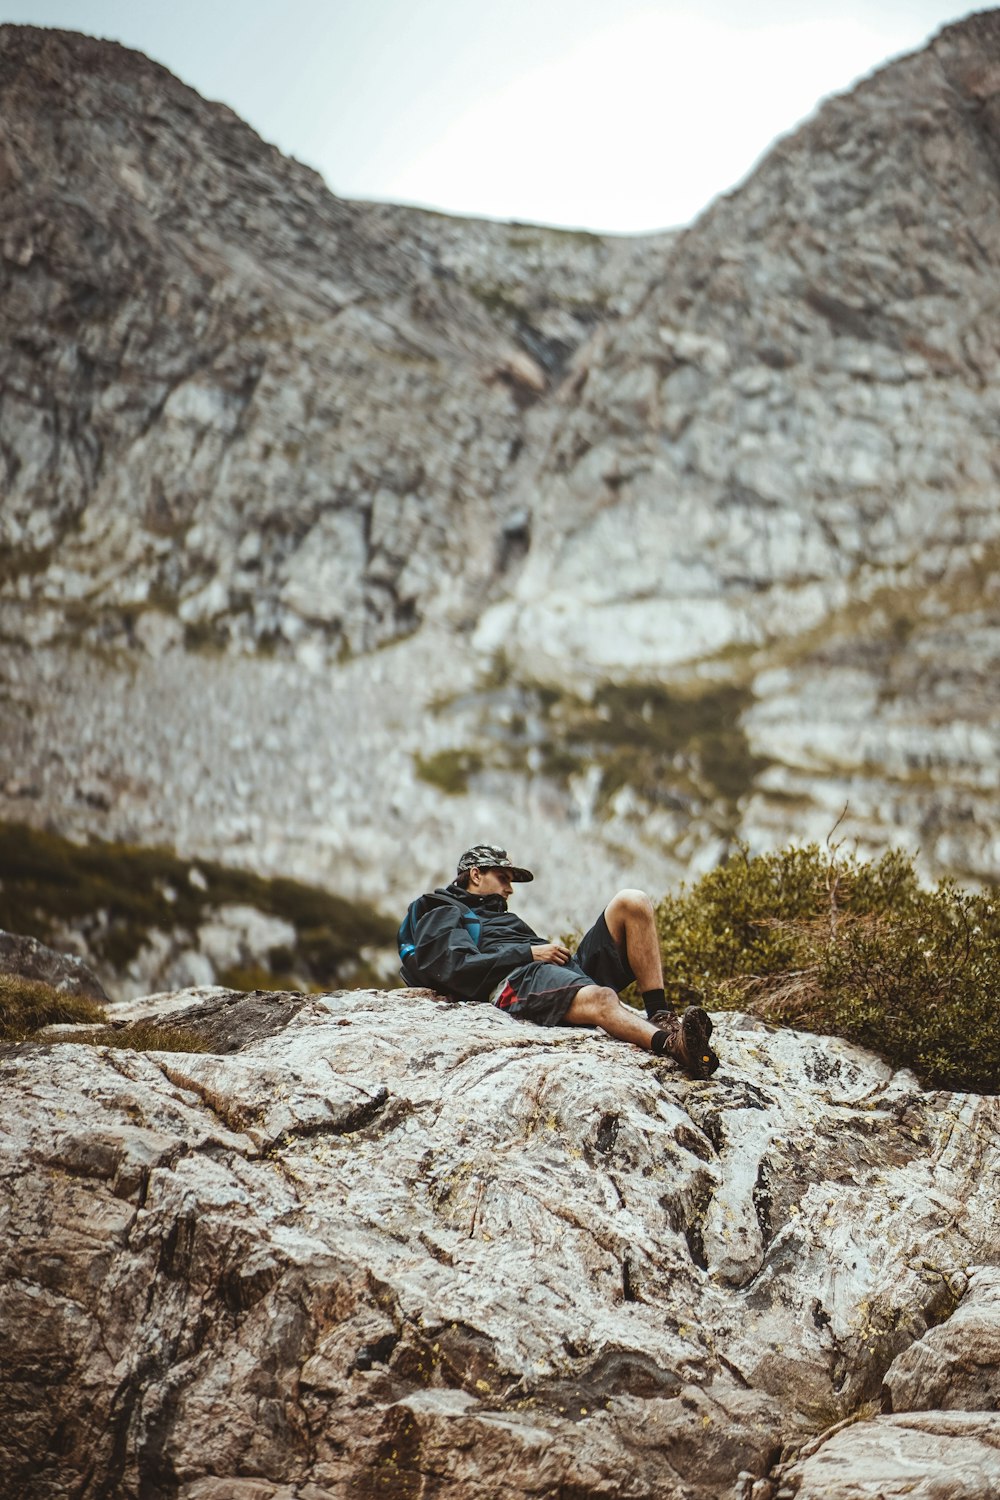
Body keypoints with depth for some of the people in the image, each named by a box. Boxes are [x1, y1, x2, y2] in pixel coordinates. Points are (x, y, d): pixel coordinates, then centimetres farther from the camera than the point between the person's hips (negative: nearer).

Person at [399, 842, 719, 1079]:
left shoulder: (497, 918, 46)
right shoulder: (443, 917, 20)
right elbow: (457, 968, -2)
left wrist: (550, 949, 7)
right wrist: (530, 953, -6)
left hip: (570, 972, 8)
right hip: (517, 981, -8)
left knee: (632, 902, -11)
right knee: (601, 999, -40)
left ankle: (660, 1018, -27)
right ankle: (672, 1044, -69)